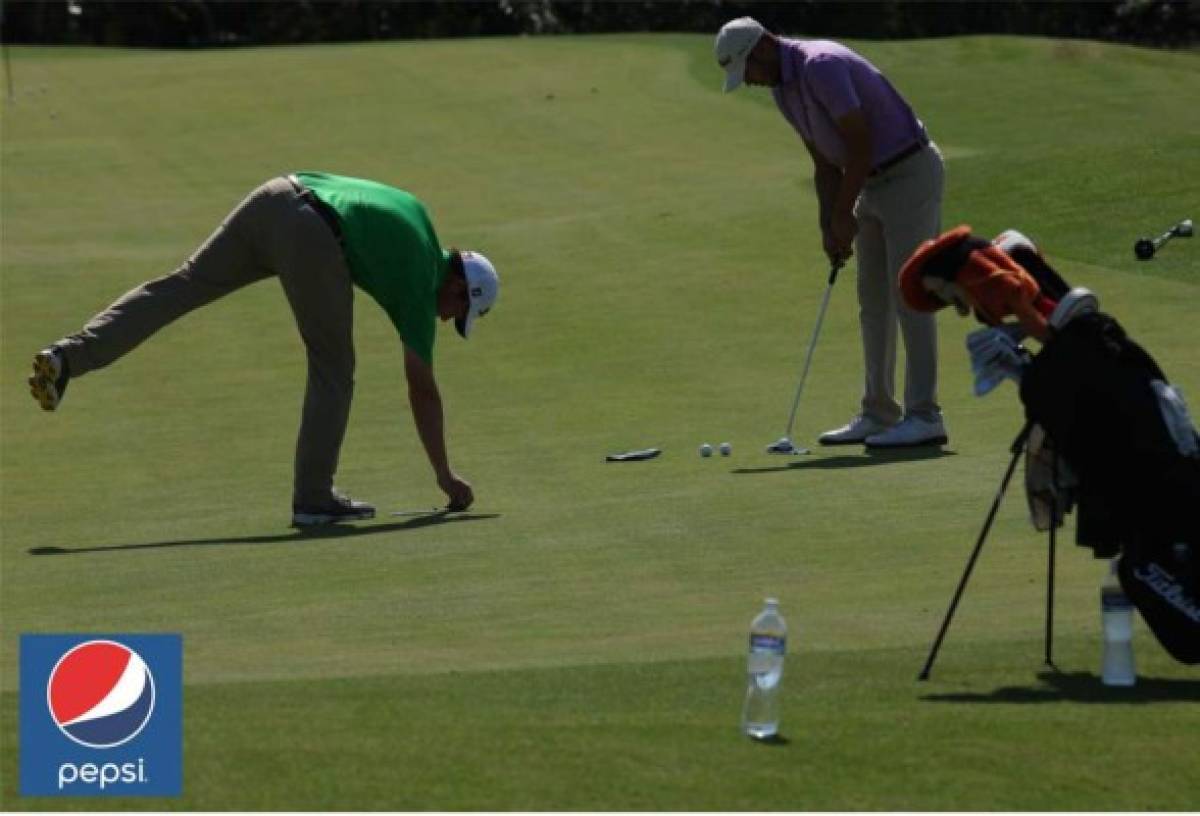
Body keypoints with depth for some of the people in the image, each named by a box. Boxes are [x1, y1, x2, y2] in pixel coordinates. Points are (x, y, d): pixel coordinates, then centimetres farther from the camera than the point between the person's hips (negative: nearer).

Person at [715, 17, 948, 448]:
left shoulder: (822, 66, -23)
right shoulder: (783, 88, 8)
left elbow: (861, 143, -23)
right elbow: (825, 162, 13)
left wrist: (843, 215, -15)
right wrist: (829, 227, 3)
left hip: (910, 173, -10)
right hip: (874, 182, 10)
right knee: (874, 300, 10)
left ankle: (924, 416, -10)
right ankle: (879, 414, 15)